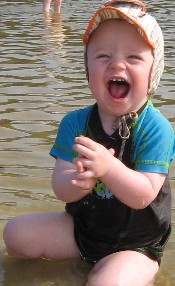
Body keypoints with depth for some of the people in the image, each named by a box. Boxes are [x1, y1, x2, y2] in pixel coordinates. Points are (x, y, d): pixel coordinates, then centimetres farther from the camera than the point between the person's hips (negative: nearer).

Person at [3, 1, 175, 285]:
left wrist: (108, 167, -42)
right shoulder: (75, 123, -8)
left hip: (136, 242, -4)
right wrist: (79, 180, -37)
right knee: (16, 233, -3)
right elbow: (60, 189, -13)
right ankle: (85, 257, 13)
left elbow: (144, 196, -25)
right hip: (82, 225, 5)